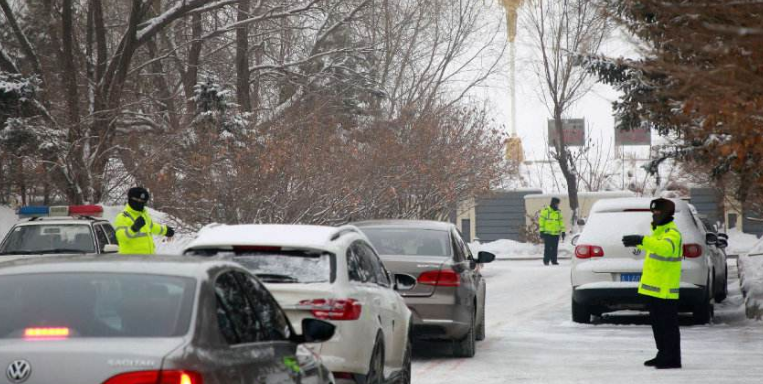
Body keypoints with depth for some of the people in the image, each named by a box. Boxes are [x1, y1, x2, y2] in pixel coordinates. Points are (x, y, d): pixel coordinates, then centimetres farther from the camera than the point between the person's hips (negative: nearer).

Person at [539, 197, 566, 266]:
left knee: (555, 248, 5)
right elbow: (541, 221, -3)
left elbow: (561, 222, 17)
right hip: (547, 233, -5)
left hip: (556, 234, 5)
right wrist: (541, 231, -8)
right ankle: (546, 261, -1)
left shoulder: (558, 212, 13)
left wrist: (563, 231, 11)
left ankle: (554, 260, 11)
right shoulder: (545, 211, -3)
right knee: (547, 248, -7)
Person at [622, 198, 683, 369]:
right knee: (658, 323, 16)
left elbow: (665, 247, -39)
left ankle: (672, 359, -3)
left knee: (668, 325, -6)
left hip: (665, 289, -10)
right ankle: (663, 355, 24)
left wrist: (643, 240, -49)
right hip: (654, 288, 10)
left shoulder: (672, 233, -16)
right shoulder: (659, 231, 17)